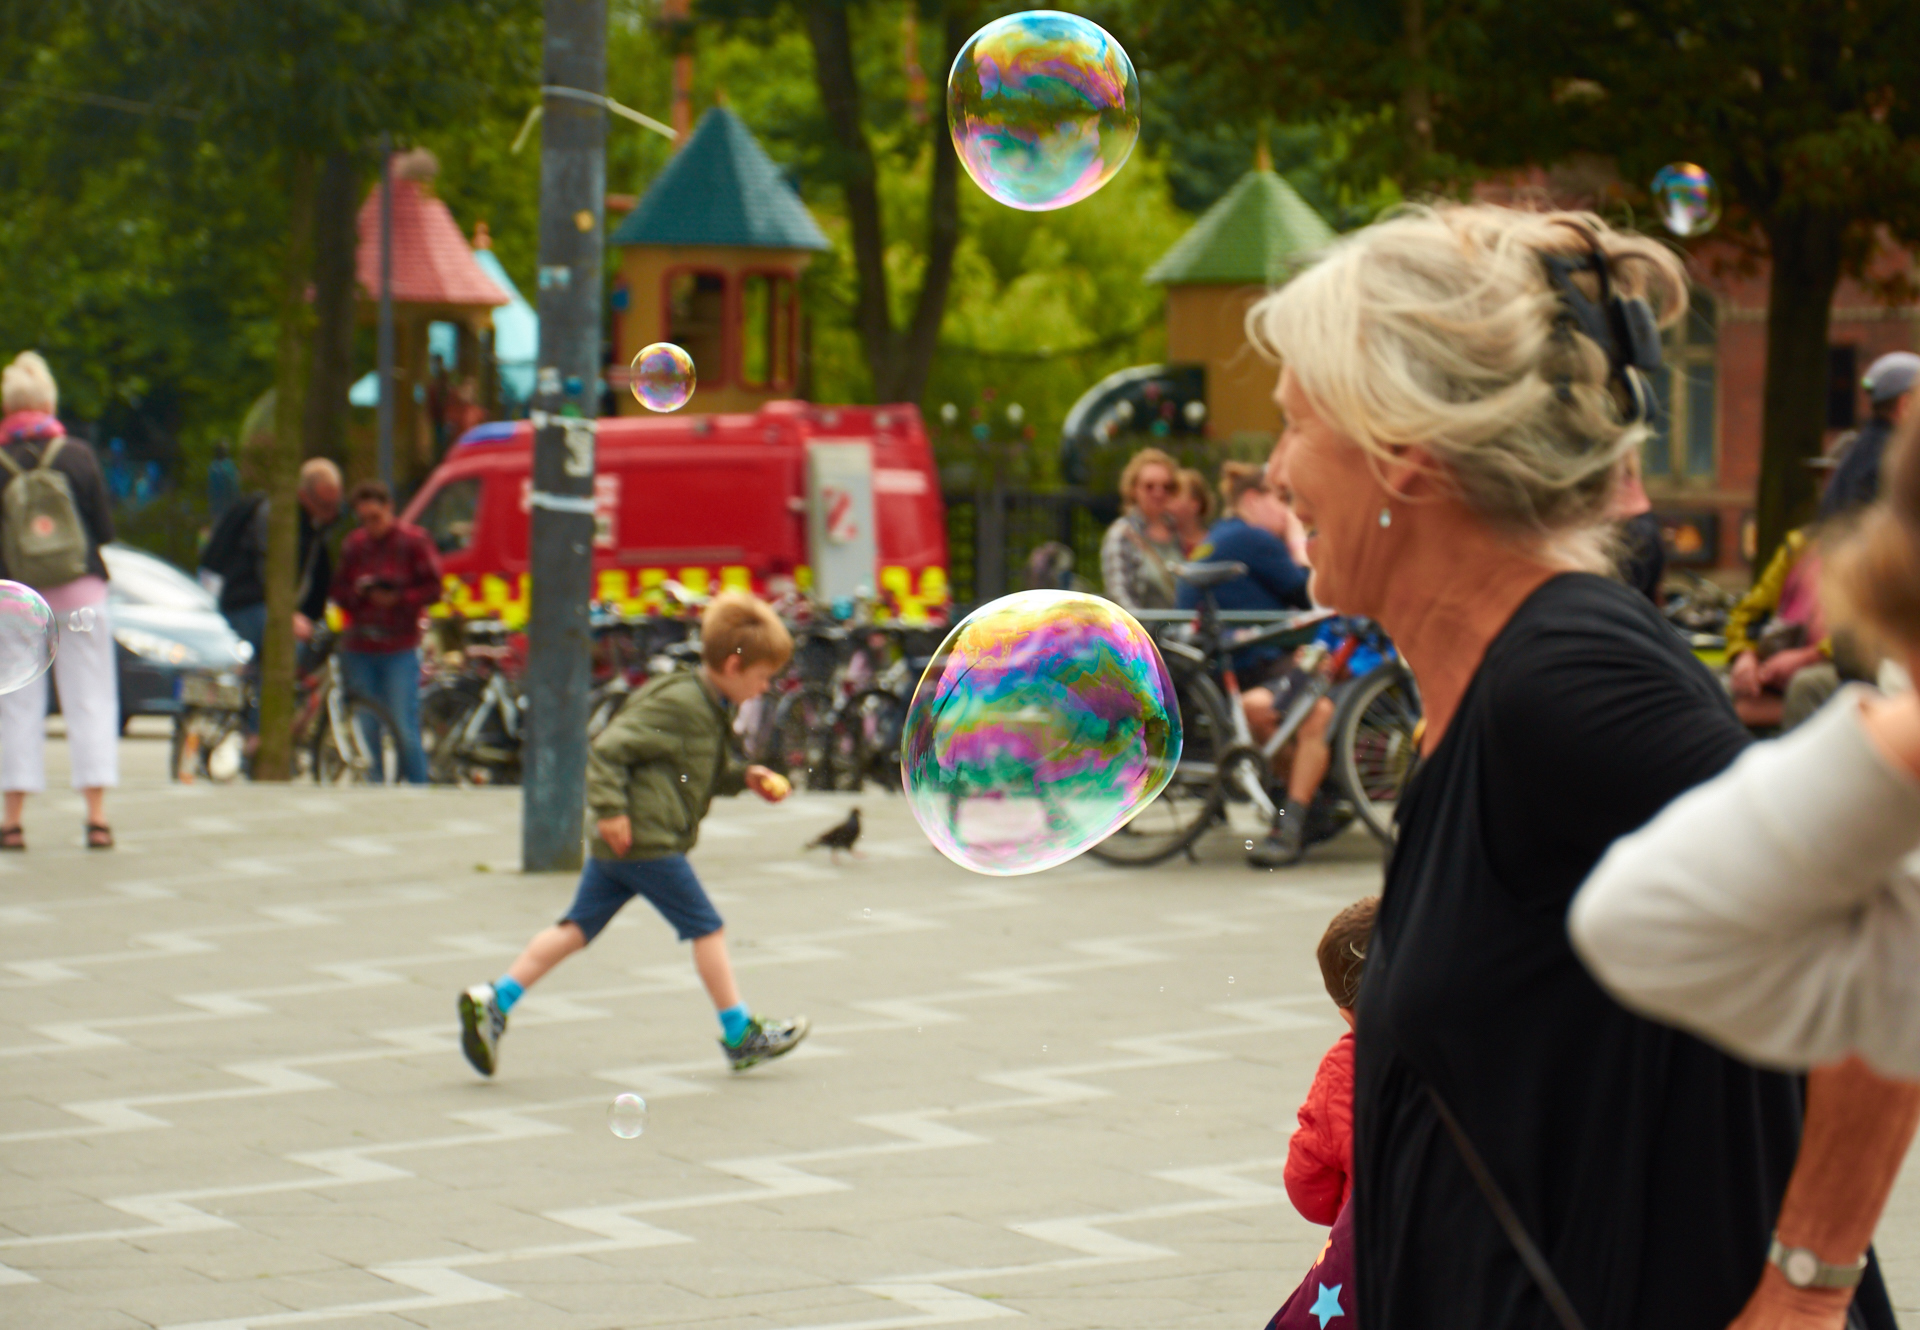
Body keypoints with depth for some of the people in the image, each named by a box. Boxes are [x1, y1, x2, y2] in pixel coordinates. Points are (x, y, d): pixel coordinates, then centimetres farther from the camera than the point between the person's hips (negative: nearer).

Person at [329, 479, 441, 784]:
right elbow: (339, 593, 13)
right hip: (359, 650, 4)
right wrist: (358, 591, -9)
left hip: (400, 648, -4)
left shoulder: (414, 541, 2)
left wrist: (397, 598, -16)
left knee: (404, 729, -8)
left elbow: (432, 588, -1)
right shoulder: (354, 544, 12)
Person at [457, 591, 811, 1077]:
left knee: (578, 927, 8)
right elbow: (609, 748, -19)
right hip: (648, 840, -10)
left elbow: (707, 772, 31)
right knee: (706, 927, 0)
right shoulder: (680, 705, -16)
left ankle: (493, 1000, 3)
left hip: (618, 842, 10)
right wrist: (610, 809, -23)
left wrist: (744, 777, 16)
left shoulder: (709, 709, 16)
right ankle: (740, 1034, 9)